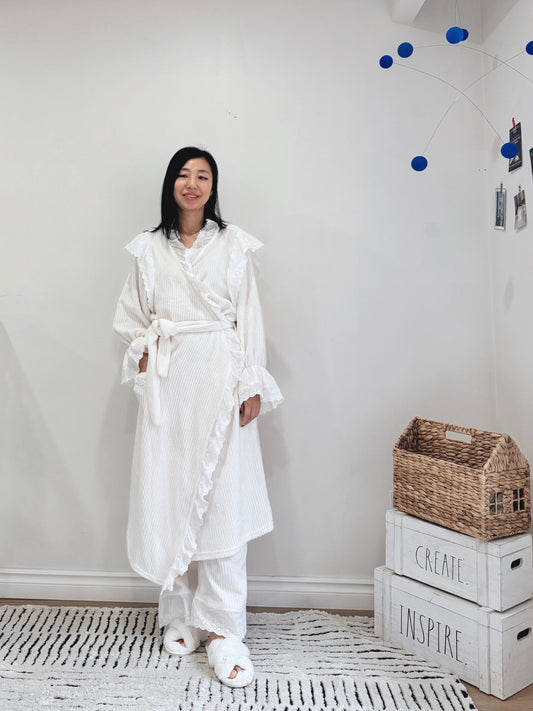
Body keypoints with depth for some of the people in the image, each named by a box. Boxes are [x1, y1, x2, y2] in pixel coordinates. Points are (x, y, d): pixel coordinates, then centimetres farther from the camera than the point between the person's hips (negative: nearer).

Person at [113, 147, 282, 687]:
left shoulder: (233, 245, 7)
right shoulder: (149, 248, 12)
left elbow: (249, 319, 2)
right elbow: (130, 317, 15)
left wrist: (252, 386, -4)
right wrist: (145, 355, -2)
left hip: (220, 378, -2)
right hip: (168, 380, 2)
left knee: (223, 497, -4)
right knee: (169, 495, 4)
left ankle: (222, 629, 6)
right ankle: (180, 613, 21)